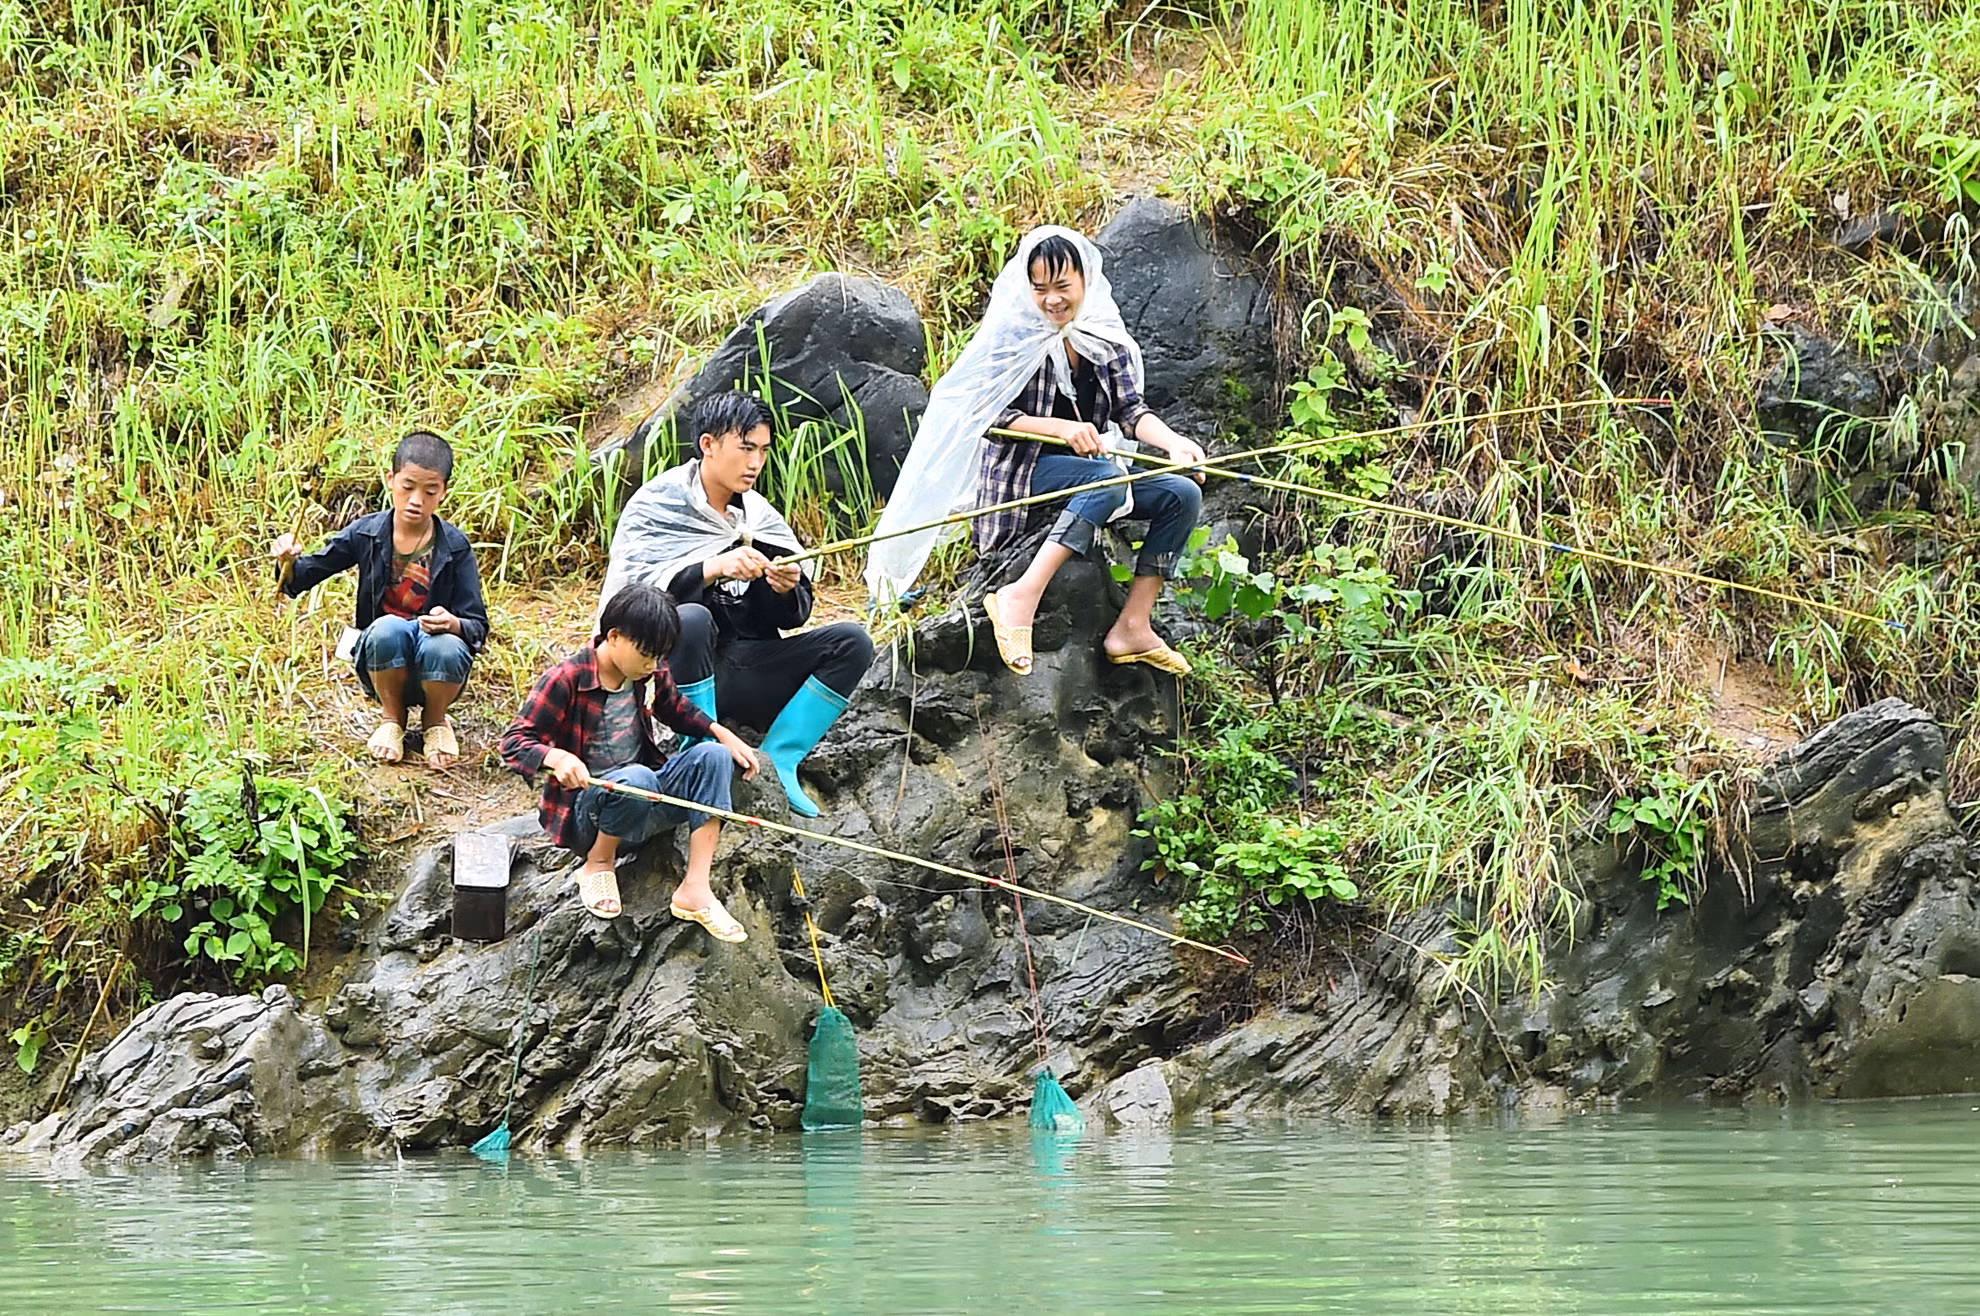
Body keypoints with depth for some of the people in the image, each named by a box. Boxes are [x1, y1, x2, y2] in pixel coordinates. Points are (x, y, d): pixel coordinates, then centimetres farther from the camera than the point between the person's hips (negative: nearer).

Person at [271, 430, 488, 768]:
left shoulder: (455, 547, -7)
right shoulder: (367, 534, -4)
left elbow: (478, 627, -7)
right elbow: (302, 579, 1)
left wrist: (453, 624, -31)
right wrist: (289, 562, -23)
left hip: (433, 671, 0)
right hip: (380, 662, 0)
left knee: (446, 648, -36)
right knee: (388, 627, -34)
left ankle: (435, 721, 0)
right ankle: (392, 719, -3)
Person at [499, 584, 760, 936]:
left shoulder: (651, 675, 3)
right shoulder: (565, 681, -16)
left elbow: (677, 710, 25)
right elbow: (514, 742, -18)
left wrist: (723, 734, 7)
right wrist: (556, 757, -39)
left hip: (642, 802, 7)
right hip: (586, 811, -7)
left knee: (712, 756, -15)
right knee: (636, 778, -38)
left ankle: (696, 889, -21)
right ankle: (598, 864, -9)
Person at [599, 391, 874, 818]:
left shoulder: (760, 517, 10)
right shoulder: (656, 506, -6)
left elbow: (793, 618, 10)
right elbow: (627, 590, -22)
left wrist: (786, 591, -14)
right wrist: (714, 568, -31)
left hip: (738, 674, 6)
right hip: (673, 676, -6)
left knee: (851, 642, -8)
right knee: (691, 619, -38)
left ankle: (776, 763, -14)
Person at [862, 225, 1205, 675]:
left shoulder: (1107, 339, 8)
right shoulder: (1014, 335, -6)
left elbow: (1130, 410, 0)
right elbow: (987, 417, -12)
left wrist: (1173, 442, -21)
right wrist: (1062, 429, -25)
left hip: (1083, 477, 6)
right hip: (1019, 473, -6)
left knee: (1183, 494, -12)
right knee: (1108, 478, -34)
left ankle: (1133, 626, -19)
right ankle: (1022, 596, -45)